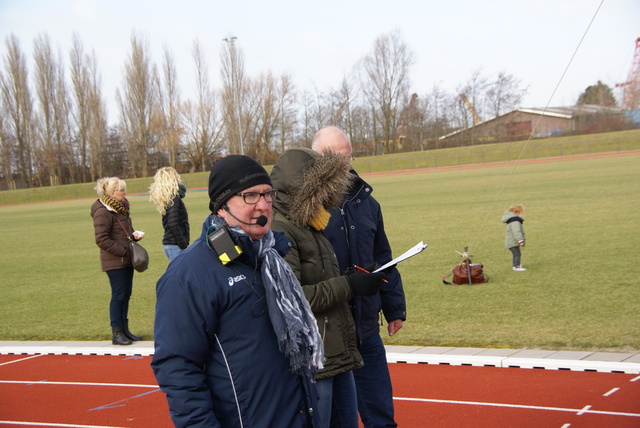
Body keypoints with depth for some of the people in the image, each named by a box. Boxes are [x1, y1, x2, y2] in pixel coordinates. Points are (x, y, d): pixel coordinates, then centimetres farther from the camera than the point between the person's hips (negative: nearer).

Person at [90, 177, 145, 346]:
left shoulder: (121, 208, 14)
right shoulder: (103, 212, -14)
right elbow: (102, 240, -19)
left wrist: (135, 234, 4)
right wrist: (123, 251, -18)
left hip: (126, 260, 8)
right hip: (114, 262, -8)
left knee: (126, 295, 12)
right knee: (118, 295, -4)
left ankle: (124, 330, 20)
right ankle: (116, 333, 4)